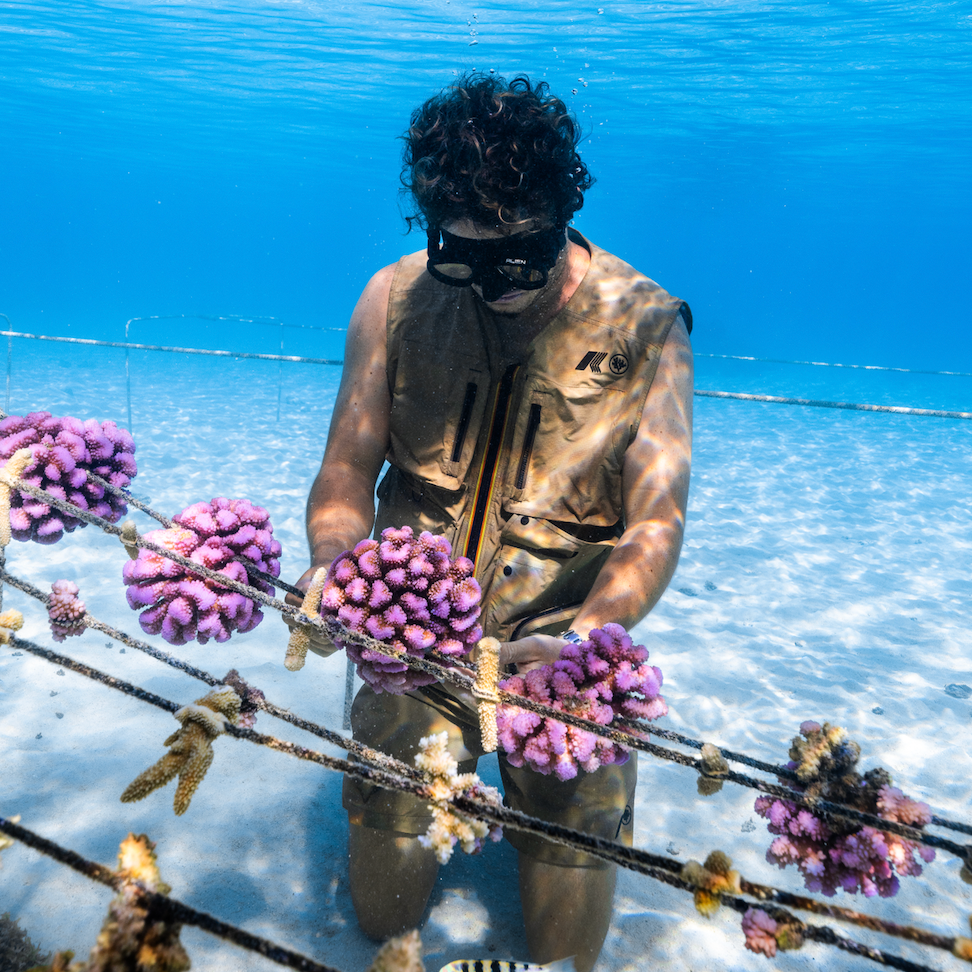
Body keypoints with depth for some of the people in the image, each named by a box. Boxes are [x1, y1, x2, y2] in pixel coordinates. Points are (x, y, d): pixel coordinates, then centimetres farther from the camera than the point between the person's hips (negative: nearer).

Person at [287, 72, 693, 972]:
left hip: (566, 645, -1)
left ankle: (529, 788, 33)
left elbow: (655, 525, -14)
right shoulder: (396, 299, -5)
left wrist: (586, 637, -33)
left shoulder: (645, 326, -11)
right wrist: (334, 562, -24)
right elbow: (348, 468, -2)